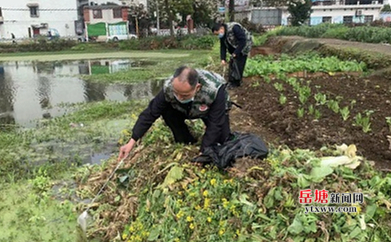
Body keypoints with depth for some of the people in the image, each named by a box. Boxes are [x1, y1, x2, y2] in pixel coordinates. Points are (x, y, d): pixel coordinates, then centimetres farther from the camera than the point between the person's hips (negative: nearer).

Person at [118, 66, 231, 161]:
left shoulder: (214, 91, -45)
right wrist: (132, 142, -30)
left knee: (222, 139, -22)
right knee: (167, 111, -24)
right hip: (189, 110, 3)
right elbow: (151, 113, -27)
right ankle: (188, 143, -5)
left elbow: (214, 124, -36)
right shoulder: (168, 88, -35)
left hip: (214, 111, -2)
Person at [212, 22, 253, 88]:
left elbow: (243, 40, -31)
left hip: (244, 46, -8)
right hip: (234, 47, 8)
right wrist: (223, 59, -12)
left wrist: (236, 52, -31)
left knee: (239, 64, -9)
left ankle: (236, 83, 2)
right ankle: (231, 80, 16)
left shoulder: (234, 28, -31)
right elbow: (223, 47, -2)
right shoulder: (222, 35, -6)